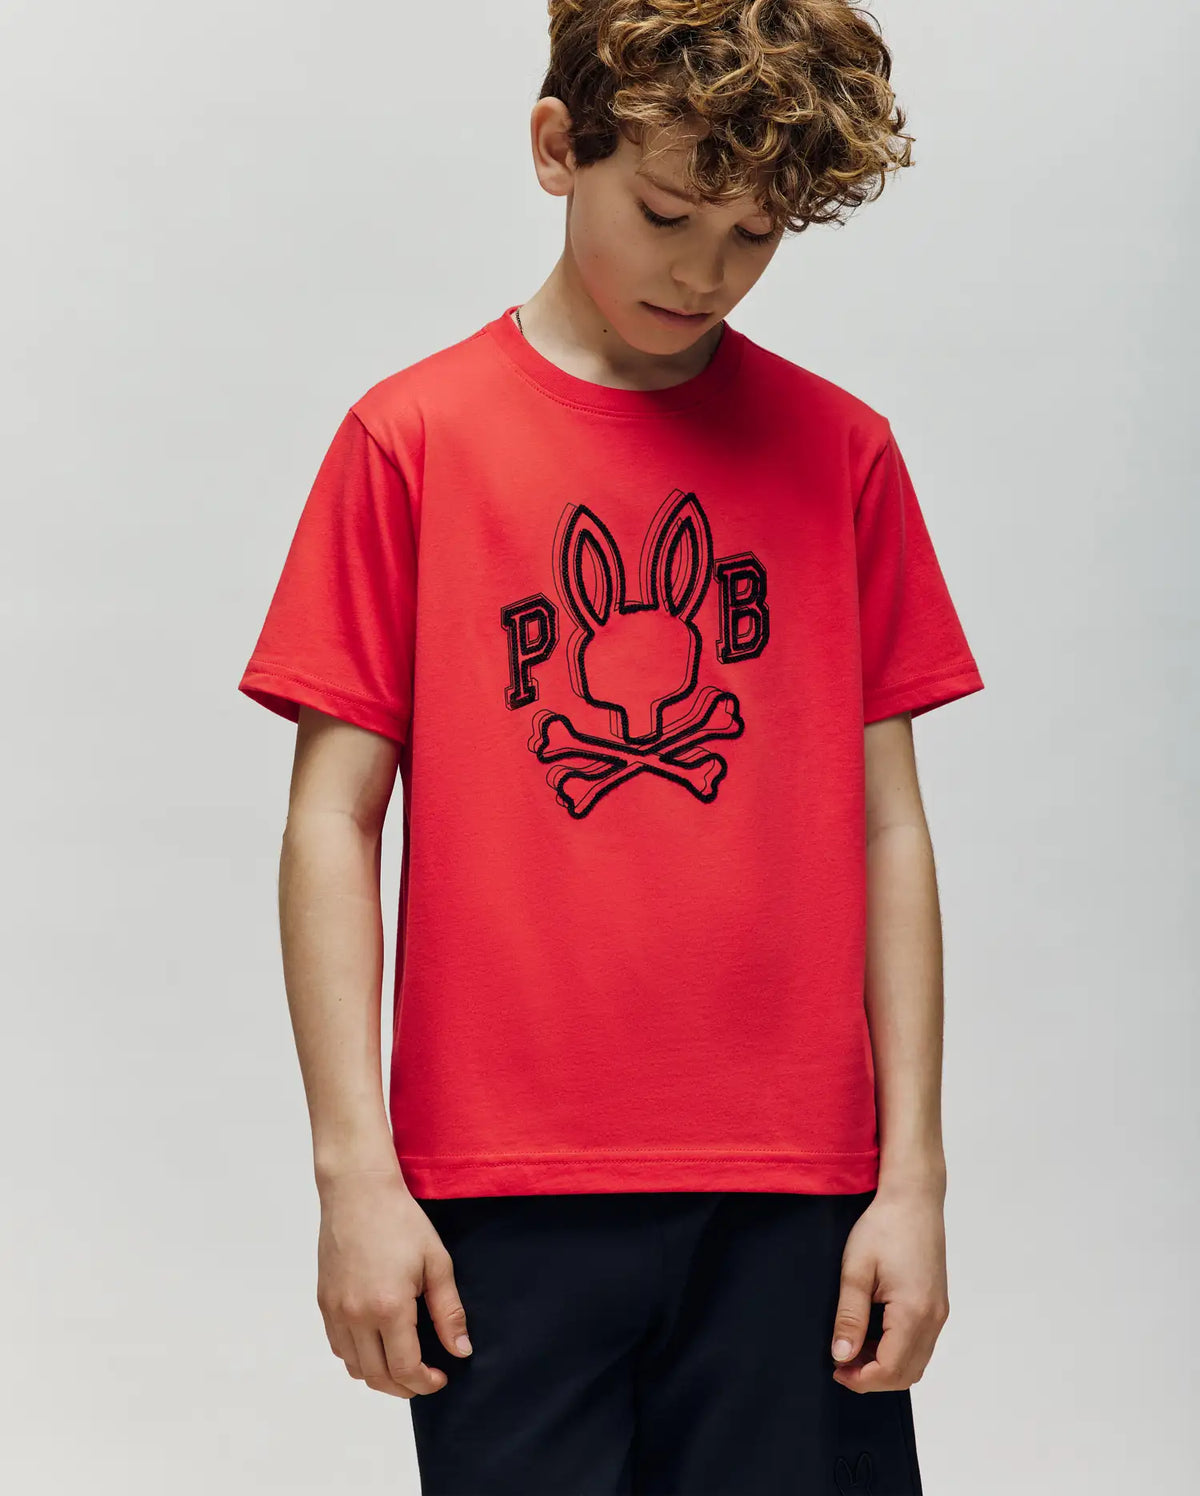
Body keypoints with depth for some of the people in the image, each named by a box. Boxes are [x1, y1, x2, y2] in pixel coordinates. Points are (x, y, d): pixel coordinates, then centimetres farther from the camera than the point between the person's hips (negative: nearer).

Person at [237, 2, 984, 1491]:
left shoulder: (840, 454, 6)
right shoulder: (412, 441, 1)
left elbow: (886, 825, 7)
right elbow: (333, 821, 1)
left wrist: (913, 1174, 3)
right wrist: (356, 1168, -5)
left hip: (789, 1195, 2)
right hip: (501, 1193, -1)